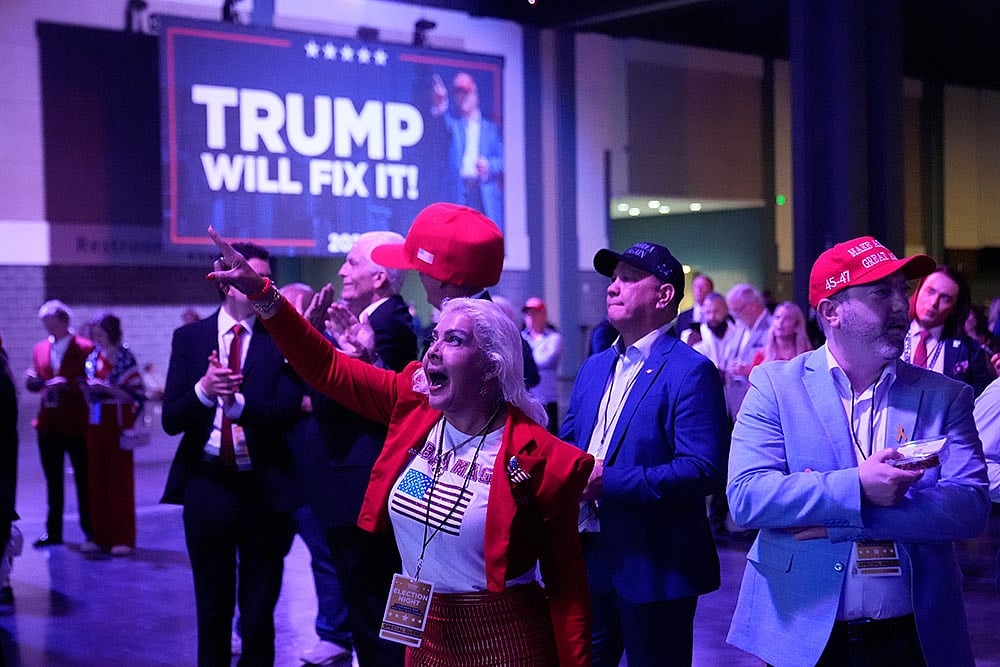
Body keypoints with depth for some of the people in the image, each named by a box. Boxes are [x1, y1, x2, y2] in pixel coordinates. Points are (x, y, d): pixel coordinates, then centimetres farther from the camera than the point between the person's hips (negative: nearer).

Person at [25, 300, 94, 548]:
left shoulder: (85, 348, -5)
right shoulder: (40, 349, 12)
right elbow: (32, 382, 13)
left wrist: (66, 384, -21)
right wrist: (33, 380, -9)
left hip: (75, 424, -5)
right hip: (48, 423, 5)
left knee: (83, 479, 2)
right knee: (53, 480, 11)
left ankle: (90, 530, 11)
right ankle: (53, 531, 17)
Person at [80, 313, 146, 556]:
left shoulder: (125, 359, -6)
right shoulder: (93, 359, 11)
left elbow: (134, 395, -10)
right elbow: (90, 396, 17)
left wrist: (108, 388, -19)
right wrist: (87, 388, -4)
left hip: (118, 423, -6)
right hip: (96, 423, 6)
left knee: (120, 479, -2)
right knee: (96, 478, 6)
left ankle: (123, 538, 4)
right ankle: (100, 536, 13)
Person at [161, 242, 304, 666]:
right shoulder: (189, 338, 3)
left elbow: (287, 413, -12)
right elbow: (171, 420, -4)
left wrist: (237, 401, -28)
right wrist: (203, 389, -23)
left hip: (264, 488, -1)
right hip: (206, 484, 1)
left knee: (259, 610, 9)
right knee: (212, 607, 13)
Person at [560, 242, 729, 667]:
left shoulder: (691, 372, -12)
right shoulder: (594, 368, 13)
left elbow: (704, 471, -22)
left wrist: (609, 482, -23)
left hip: (654, 569, -7)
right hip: (589, 562, 7)